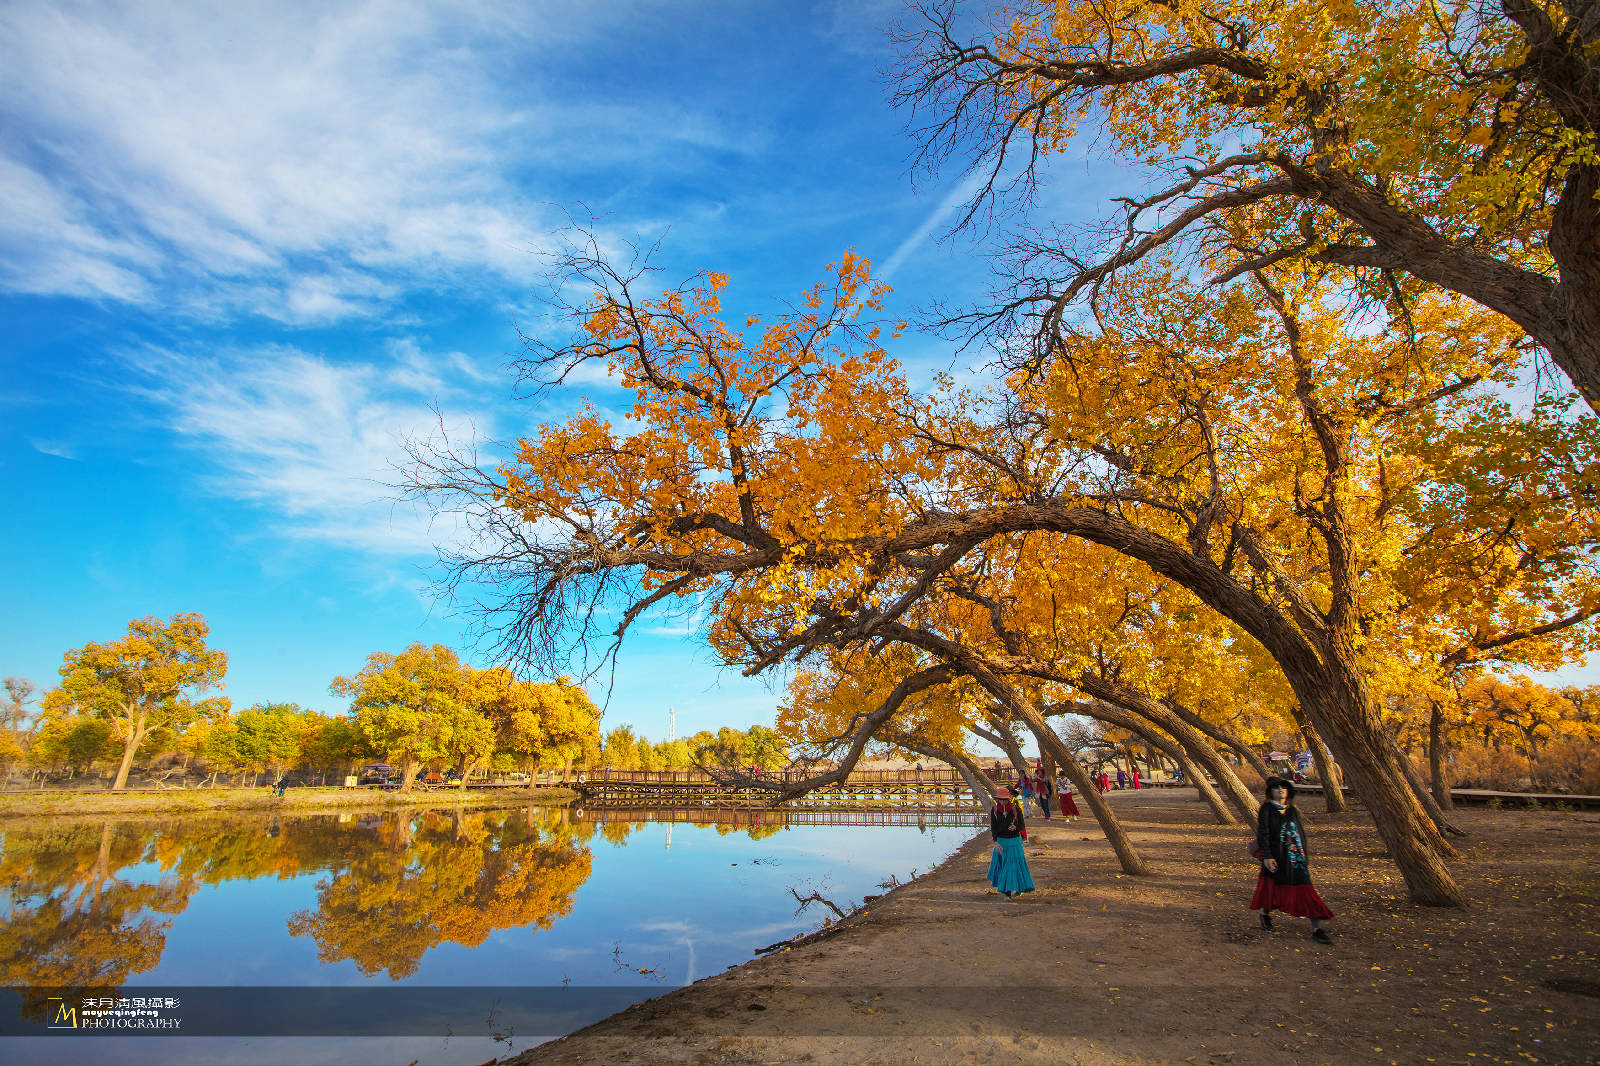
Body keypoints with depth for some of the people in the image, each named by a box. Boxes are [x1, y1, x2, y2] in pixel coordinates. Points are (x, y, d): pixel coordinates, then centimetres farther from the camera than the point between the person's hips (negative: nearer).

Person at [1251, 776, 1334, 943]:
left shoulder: (1293, 810, 9)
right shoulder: (1266, 809, -4)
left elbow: (1302, 833, 16)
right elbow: (1263, 834, -8)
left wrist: (1305, 855, 12)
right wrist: (1267, 856, -15)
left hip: (1296, 855, 3)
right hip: (1276, 856, -3)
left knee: (1305, 889, -4)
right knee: (1272, 885, 9)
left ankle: (1316, 929, -4)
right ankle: (1265, 914, 33)